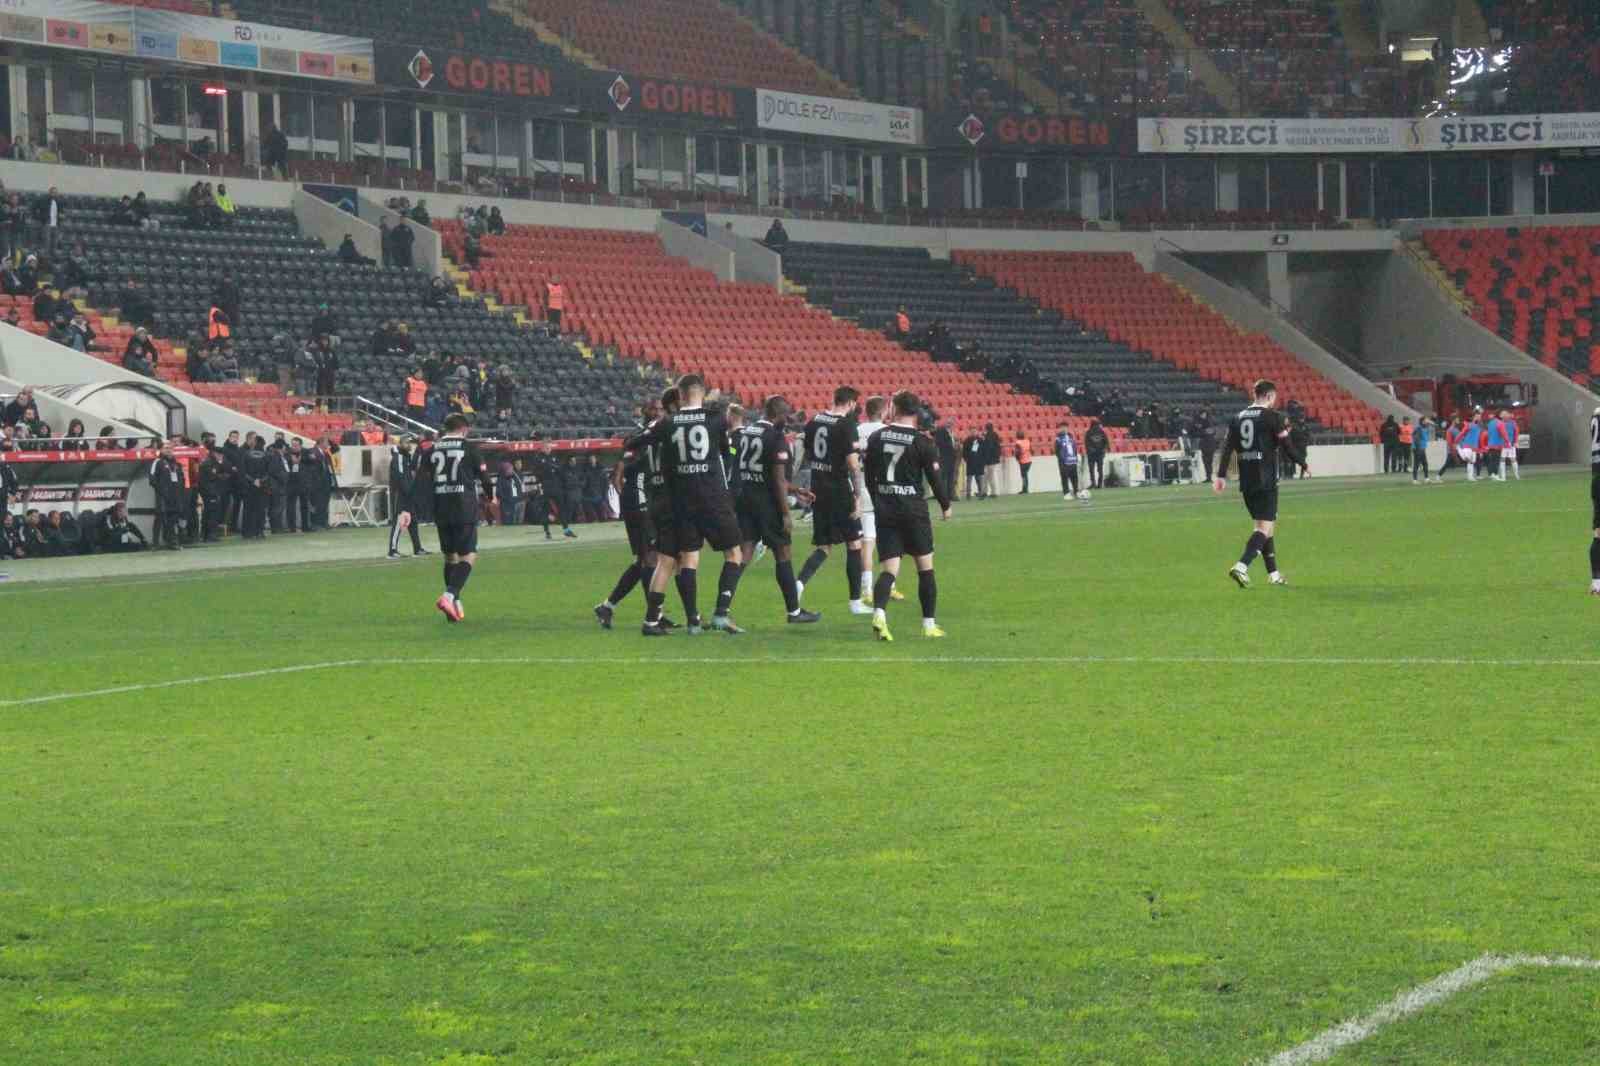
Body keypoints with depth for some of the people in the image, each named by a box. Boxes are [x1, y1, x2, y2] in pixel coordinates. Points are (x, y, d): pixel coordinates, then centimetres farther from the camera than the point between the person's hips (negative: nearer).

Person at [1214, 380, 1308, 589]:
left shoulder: (1238, 418, 10)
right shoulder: (1274, 417, -7)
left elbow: (1228, 447, 6)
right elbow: (1286, 446, -7)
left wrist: (1221, 475, 6)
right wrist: (1303, 464, 7)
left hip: (1246, 482, 7)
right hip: (1266, 481, -7)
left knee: (1266, 525, 18)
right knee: (1265, 527, -8)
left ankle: (1273, 574, 22)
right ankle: (1242, 566, -26)